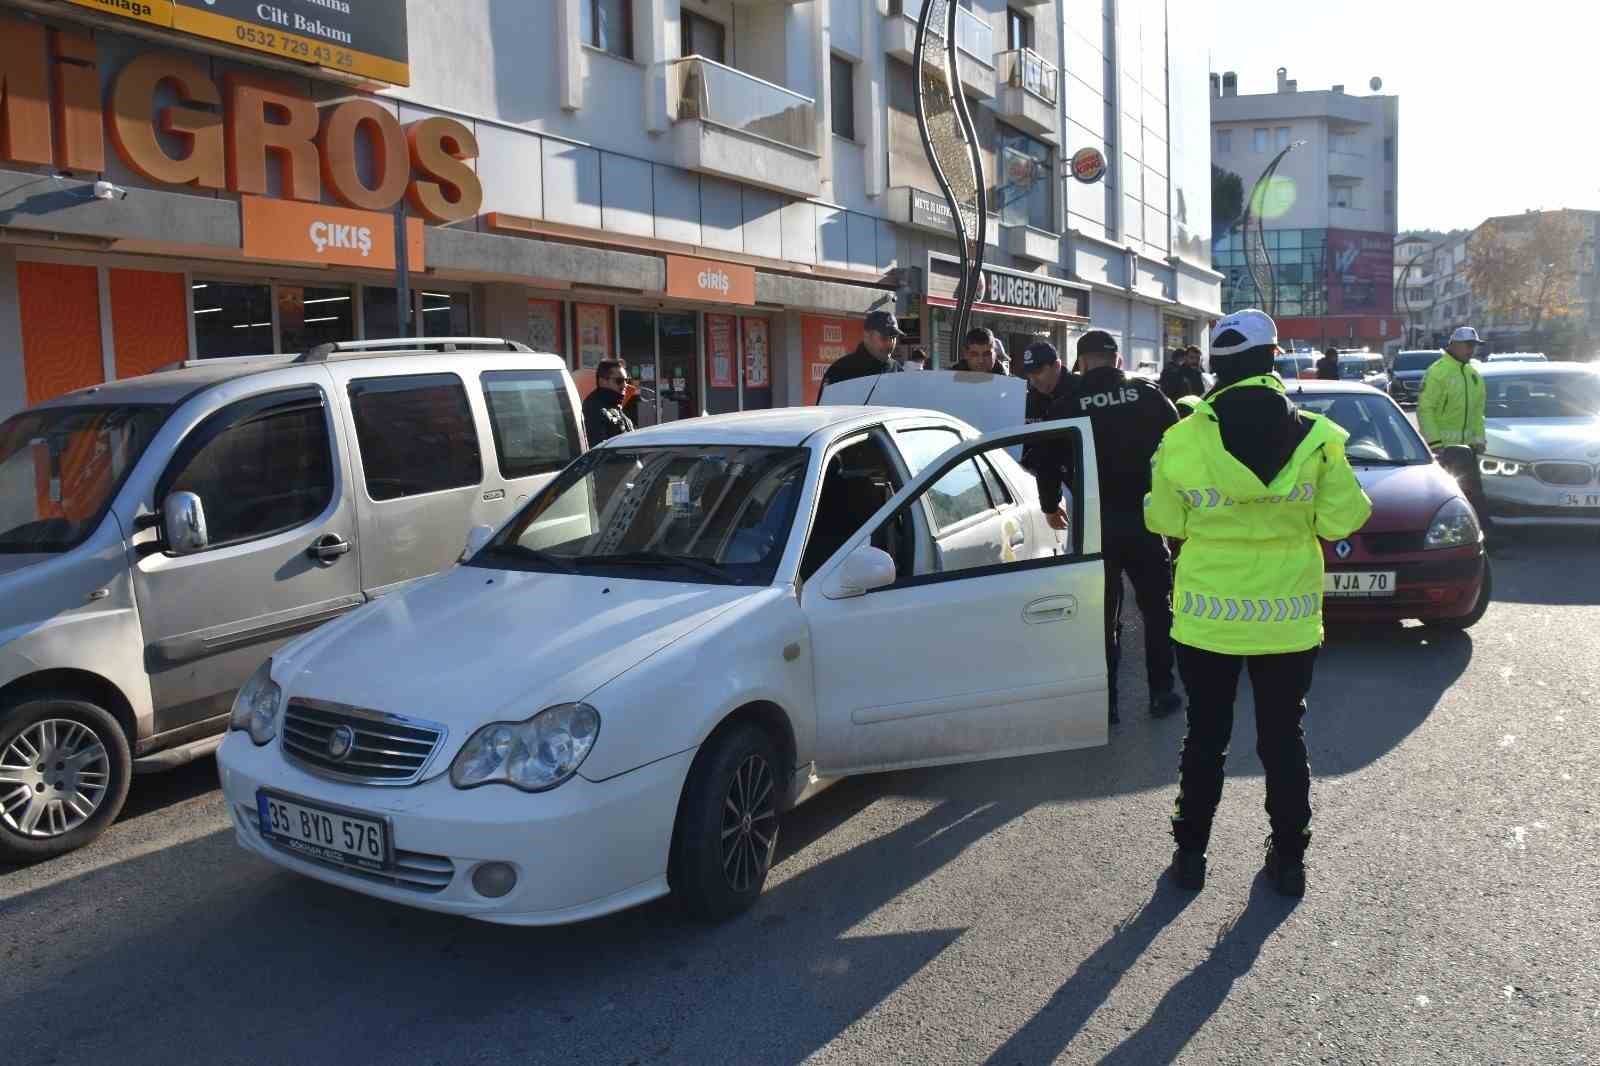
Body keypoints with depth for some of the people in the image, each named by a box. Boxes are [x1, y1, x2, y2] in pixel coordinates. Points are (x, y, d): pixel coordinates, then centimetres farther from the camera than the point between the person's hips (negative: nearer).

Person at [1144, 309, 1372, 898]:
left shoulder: (1183, 440, -10)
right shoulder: (1317, 438, -9)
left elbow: (1164, 521, -1)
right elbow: (1342, 520, -4)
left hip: (1207, 616, 0)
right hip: (1289, 618, 1)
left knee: (1205, 737, 13)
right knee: (1284, 738, 14)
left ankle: (1191, 851, 21)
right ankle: (1289, 858, 24)